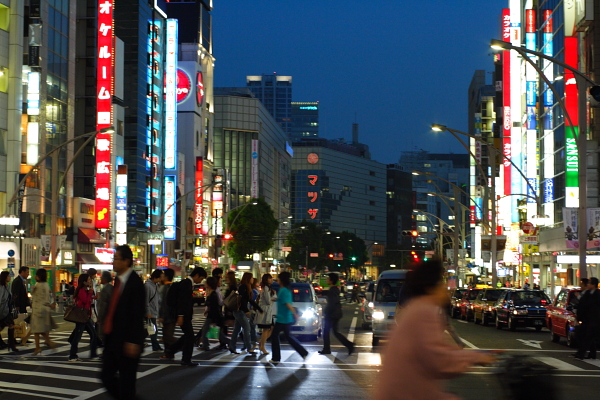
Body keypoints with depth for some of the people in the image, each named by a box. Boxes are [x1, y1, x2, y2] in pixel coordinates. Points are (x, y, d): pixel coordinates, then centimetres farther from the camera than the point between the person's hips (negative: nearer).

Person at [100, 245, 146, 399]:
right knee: (106, 375, 11)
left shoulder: (135, 282, -14)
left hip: (126, 340, -8)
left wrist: (133, 341, -21)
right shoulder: (118, 280, 10)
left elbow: (138, 314, -18)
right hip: (112, 338, 8)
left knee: (126, 379, 0)